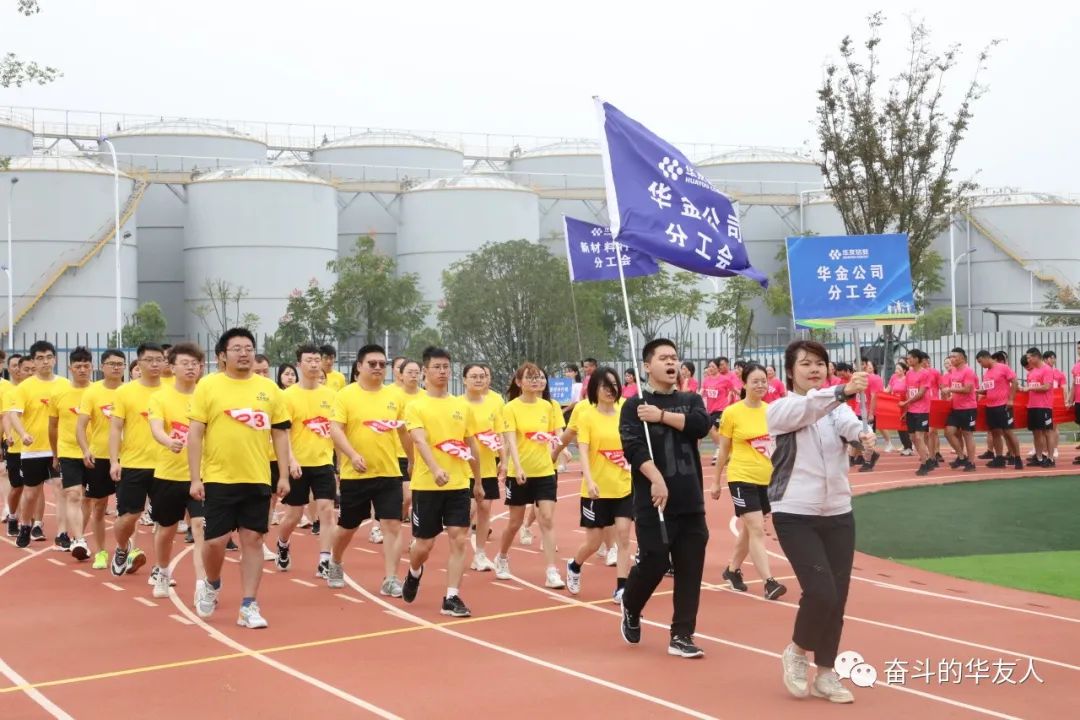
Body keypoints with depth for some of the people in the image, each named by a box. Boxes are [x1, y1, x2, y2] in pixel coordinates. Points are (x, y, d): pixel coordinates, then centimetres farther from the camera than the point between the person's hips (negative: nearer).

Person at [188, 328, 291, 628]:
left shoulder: (269, 388, 6)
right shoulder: (208, 386, -2)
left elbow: (280, 433, 10)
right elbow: (195, 433, -4)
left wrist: (284, 475, 5)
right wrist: (195, 478, -8)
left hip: (258, 479, 2)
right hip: (218, 479, -2)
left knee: (253, 540, 3)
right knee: (215, 540, 0)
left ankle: (248, 606, 10)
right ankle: (211, 585, 30)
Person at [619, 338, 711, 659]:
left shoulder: (691, 400, 13)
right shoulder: (635, 406, 1)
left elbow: (701, 425, -8)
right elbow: (633, 447, -13)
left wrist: (662, 416, -12)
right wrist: (656, 479, -26)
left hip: (691, 502, 4)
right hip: (653, 502, -4)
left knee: (690, 570, 2)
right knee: (653, 564, -4)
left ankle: (681, 636, 10)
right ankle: (630, 611, 26)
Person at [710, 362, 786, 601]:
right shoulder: (732, 413, -8)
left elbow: (777, 444, 14)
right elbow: (724, 450, 0)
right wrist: (716, 481, 4)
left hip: (767, 479, 5)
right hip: (742, 478, -5)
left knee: (749, 529, 17)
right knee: (757, 530, -11)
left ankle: (732, 569, 36)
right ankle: (769, 583, -13)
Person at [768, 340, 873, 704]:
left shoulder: (836, 408, 6)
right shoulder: (780, 409, -4)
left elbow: (847, 422, -17)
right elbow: (805, 408, -27)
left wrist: (861, 432, -41)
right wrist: (844, 391, -45)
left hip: (838, 515, 4)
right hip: (796, 515, -4)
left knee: (837, 597, 5)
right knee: (820, 591, -15)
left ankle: (825, 674, 20)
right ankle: (796, 653, 12)